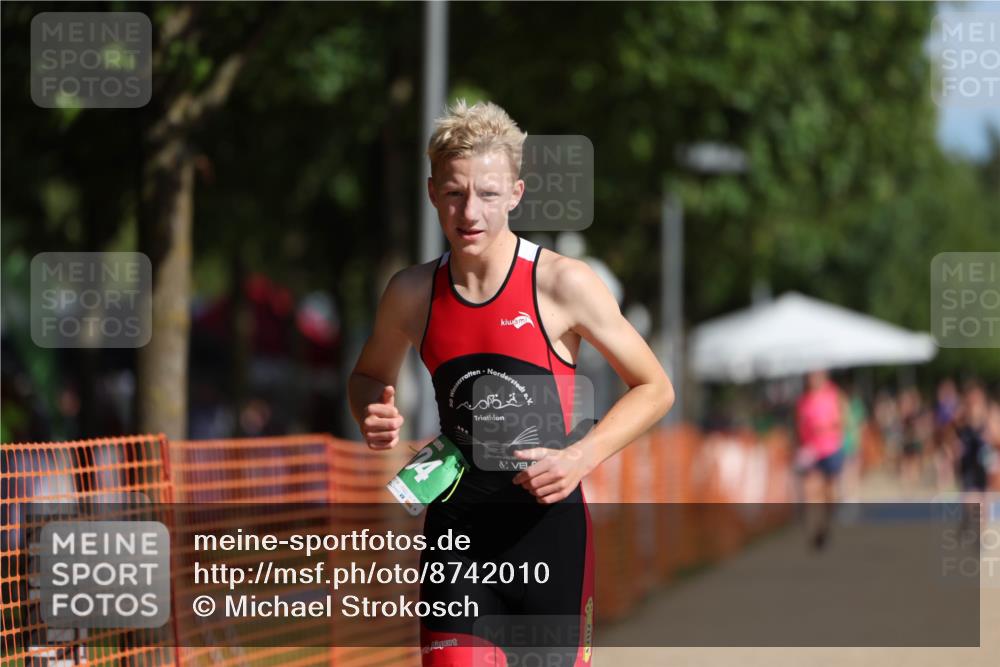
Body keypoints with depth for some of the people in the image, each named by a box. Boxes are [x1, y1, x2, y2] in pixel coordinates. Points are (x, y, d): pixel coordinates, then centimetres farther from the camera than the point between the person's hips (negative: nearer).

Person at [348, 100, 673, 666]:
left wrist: (580, 458, -14)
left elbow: (655, 389, 0)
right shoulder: (412, 295, 3)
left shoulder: (564, 285, -7)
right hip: (456, 525, 2)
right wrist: (375, 417, -1)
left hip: (550, 520, -2)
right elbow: (370, 375, 23)